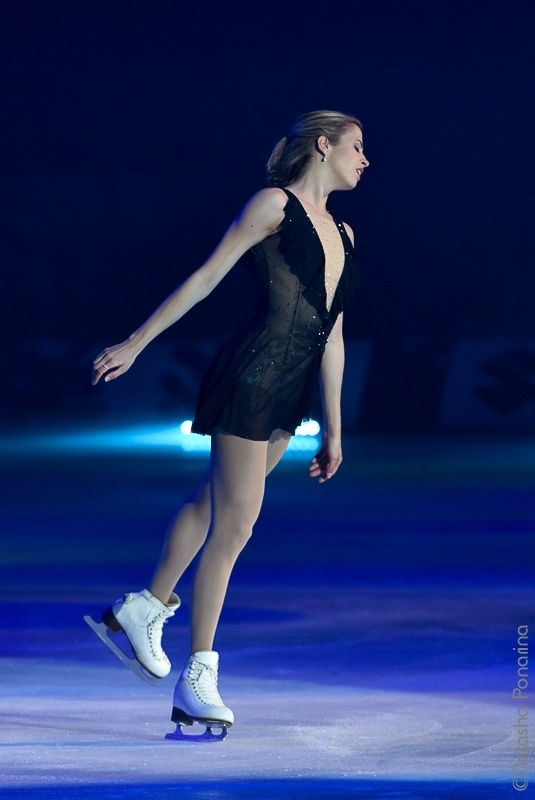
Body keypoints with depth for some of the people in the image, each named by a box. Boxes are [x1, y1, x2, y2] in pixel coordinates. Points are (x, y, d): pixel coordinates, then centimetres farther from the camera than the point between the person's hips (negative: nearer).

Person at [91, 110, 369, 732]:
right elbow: (205, 278, -5)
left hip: (289, 394, 8)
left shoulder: (342, 233, 18)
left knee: (212, 505, 18)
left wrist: (333, 428, 19)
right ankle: (196, 682, -3)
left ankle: (146, 609, 36)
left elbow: (331, 336, 19)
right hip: (251, 378, -8)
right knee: (233, 525, -7)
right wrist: (135, 344, -6)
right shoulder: (275, 205, -4)